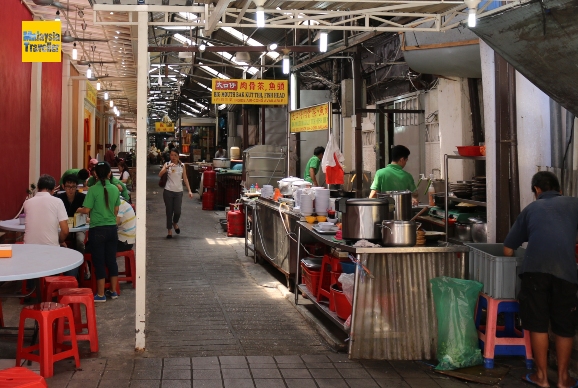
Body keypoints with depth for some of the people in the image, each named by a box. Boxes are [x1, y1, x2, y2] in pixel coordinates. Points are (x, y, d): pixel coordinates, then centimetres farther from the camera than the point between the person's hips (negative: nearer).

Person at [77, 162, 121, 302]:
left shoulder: (93, 190, -12)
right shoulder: (115, 189, 1)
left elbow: (86, 210, -11)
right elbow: (116, 211, 8)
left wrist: (78, 210, 10)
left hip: (97, 230, -4)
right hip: (112, 229, 4)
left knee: (99, 262, 3)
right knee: (111, 260, 13)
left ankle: (100, 294, 8)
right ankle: (113, 291, 21)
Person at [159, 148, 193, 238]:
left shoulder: (182, 166, 6)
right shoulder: (167, 164, 3)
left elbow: (185, 179, 6)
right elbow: (160, 174, -11)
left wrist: (189, 190, -1)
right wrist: (167, 167, -26)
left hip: (178, 191, 1)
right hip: (168, 191, -1)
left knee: (177, 211, -5)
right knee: (169, 211, 2)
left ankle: (175, 223, 28)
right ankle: (169, 231, 14)